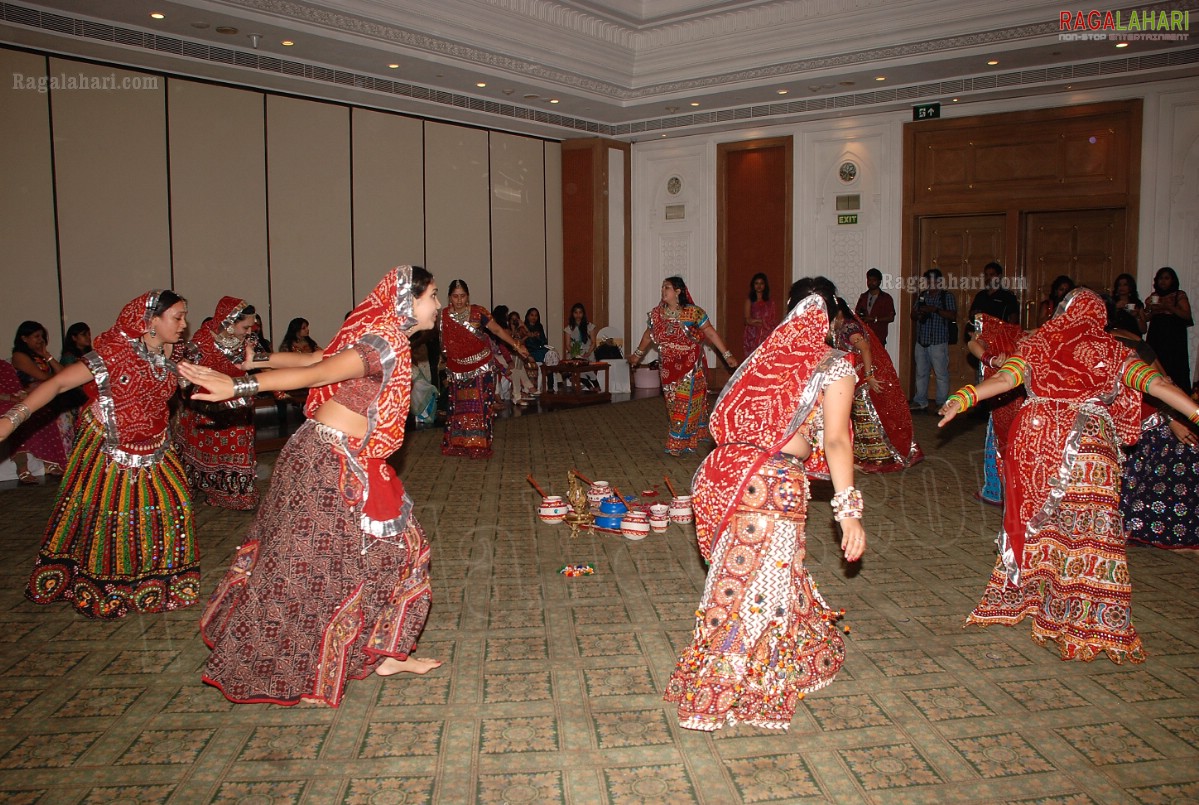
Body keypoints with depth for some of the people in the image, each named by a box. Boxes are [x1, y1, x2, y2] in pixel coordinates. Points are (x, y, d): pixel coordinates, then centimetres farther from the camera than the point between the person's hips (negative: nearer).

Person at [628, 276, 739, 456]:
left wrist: (727, 355, -15)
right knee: (673, 404, 9)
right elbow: (648, 334, 16)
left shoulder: (693, 312, -14)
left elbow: (711, 333, -12)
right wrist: (638, 354, 27)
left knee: (686, 402, -1)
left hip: (690, 366, -4)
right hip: (669, 367, 4)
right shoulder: (657, 313, -1)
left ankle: (678, 444, 9)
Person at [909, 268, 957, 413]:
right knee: (921, 372, 10)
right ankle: (920, 401, 17)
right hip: (921, 340, 6)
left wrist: (935, 310, -19)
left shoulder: (947, 296, -1)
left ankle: (942, 403, 2)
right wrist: (918, 315, -5)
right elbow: (913, 313, 18)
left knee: (941, 373, -3)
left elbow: (953, 316, -10)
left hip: (938, 341, -6)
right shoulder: (922, 295, 16)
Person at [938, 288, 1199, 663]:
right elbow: (1157, 384, -3)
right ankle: (1087, 623, 1)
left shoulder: (1037, 344, 7)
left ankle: (1017, 595, 28)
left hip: (1035, 442, 2)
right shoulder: (1111, 350, 6)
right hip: (1088, 446, -2)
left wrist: (962, 399, -10)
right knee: (1087, 529, 0)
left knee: (1034, 519, 16)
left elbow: (1005, 378, -7)